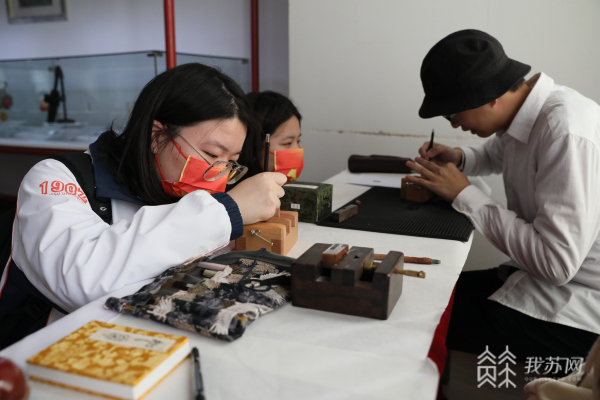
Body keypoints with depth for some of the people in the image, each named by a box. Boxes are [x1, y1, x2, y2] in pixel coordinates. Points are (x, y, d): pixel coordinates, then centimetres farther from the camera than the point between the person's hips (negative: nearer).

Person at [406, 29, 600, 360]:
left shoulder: (568, 133, -28)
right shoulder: (523, 114, 0)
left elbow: (557, 261, -31)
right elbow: (495, 153, 27)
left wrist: (464, 195, -22)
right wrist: (457, 157, 3)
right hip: (540, 273, 9)